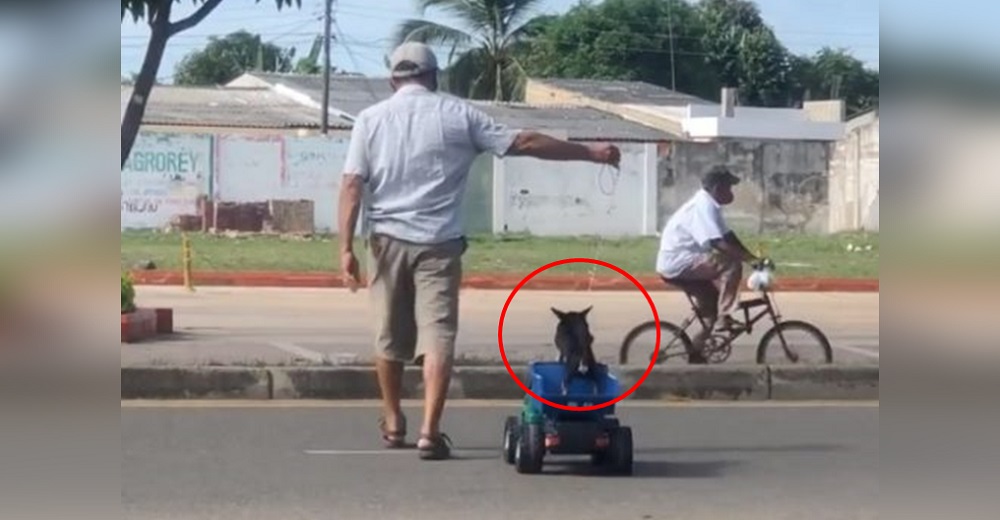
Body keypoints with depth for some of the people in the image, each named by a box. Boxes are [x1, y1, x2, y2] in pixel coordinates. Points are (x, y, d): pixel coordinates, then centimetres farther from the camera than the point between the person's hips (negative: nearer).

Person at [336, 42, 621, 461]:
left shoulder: (371, 119, 5)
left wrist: (346, 246, -4)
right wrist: (591, 152, 6)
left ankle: (393, 423, 30)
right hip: (438, 242, -2)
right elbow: (523, 143, 0)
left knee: (390, 337, 15)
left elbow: (352, 185, -4)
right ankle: (430, 432, -15)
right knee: (437, 335, -5)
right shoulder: (457, 115, 2)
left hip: (387, 240, 2)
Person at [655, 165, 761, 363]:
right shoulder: (703, 206, -20)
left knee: (711, 309, 13)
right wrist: (750, 259, -29)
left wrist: (753, 257, 1)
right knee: (731, 266, -22)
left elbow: (729, 237, 12)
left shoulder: (709, 205, 12)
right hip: (678, 262, -10)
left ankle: (695, 354, 20)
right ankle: (723, 318, -18)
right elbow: (719, 244, -30)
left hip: (679, 263, 10)